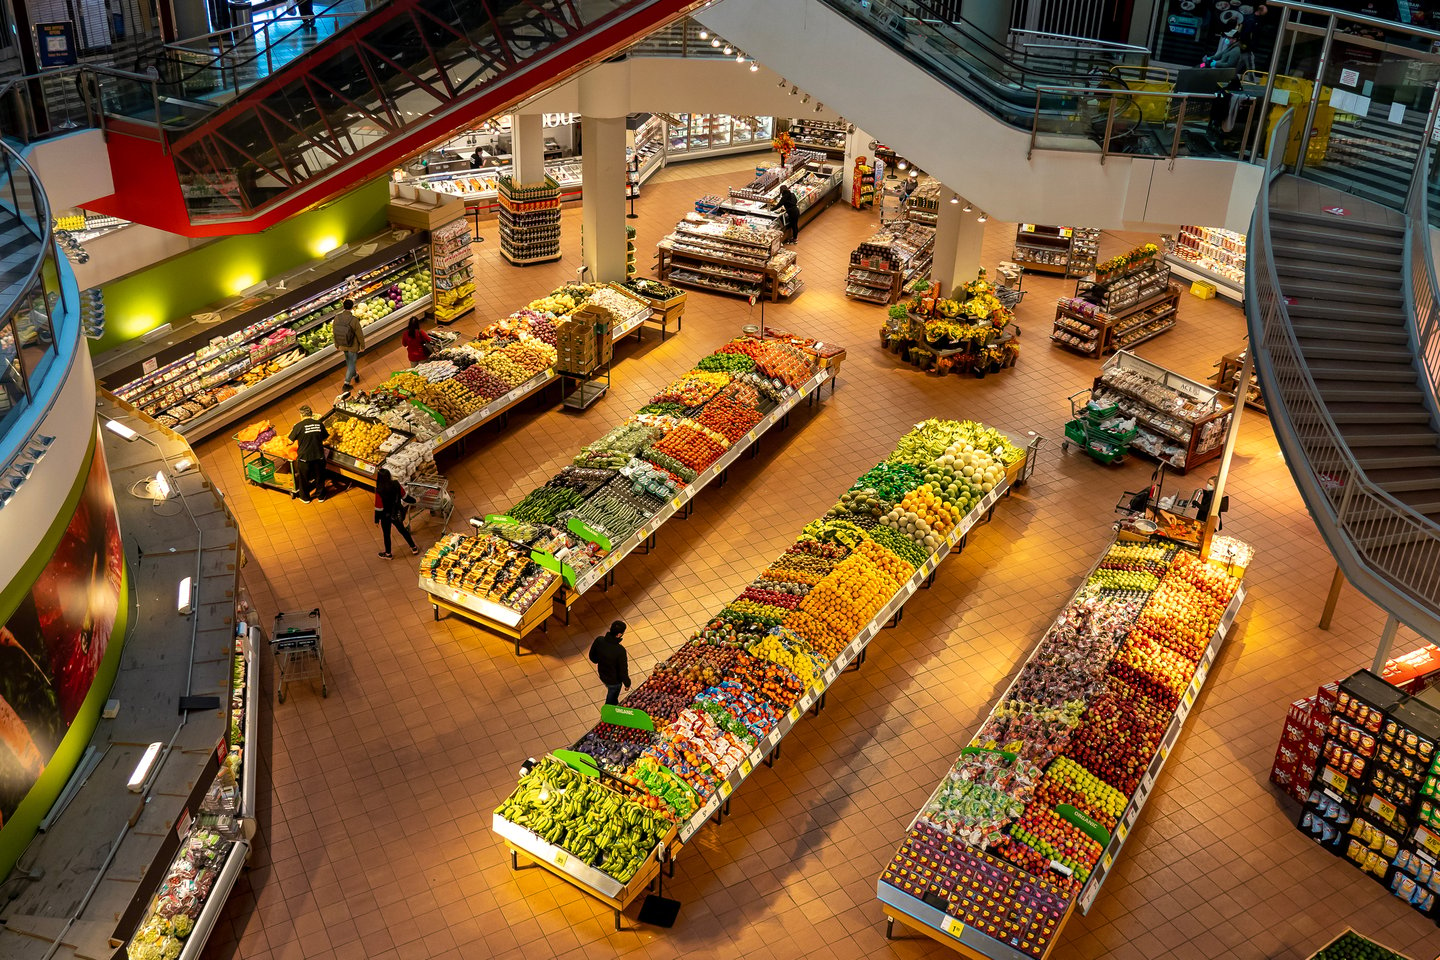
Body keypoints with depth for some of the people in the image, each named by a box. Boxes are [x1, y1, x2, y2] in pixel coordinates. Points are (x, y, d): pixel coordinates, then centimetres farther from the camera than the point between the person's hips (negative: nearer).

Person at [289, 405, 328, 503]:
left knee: (303, 478, 19)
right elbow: (325, 438, 9)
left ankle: (305, 497, 35)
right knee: (320, 477, 22)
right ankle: (321, 496, 37)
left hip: (304, 457, -2)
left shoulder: (298, 426, -13)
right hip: (319, 456, 2)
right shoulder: (319, 424, -3)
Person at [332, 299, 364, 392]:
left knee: (349, 362, 27)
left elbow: (334, 333, -3)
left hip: (343, 345, 5)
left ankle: (355, 376, 50)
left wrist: (337, 345, 12)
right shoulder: (354, 320, -29)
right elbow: (360, 335, -19)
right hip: (353, 346, -5)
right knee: (351, 363, 13)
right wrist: (362, 346, -2)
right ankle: (347, 384, 18)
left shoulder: (337, 318, -15)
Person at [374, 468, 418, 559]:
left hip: (385, 516, -4)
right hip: (396, 514, 4)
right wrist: (414, 500, 16)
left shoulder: (379, 492, -31)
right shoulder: (396, 484, -19)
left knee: (386, 534, 19)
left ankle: (388, 554, 38)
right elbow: (405, 496, -4)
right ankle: (414, 548, 37)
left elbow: (378, 508, -21)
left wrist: (376, 520, -5)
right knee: (402, 530, 25)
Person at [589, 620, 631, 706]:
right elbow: (623, 671, -26)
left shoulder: (599, 640, -25)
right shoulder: (620, 651, -40)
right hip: (614, 681, -6)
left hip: (602, 675, 6)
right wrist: (627, 684, -6)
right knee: (611, 700, 24)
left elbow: (592, 657, -5)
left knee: (612, 696, 36)